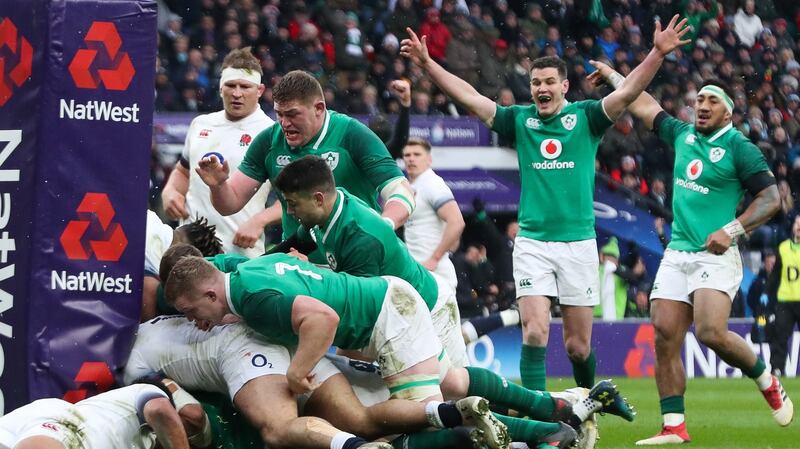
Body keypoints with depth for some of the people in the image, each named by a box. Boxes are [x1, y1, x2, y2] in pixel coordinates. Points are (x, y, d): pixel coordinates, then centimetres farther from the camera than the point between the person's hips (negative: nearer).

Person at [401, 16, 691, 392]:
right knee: (534, 333, -12)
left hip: (578, 243, -1)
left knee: (578, 345, 5)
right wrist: (426, 63, -6)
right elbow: (468, 97, 2)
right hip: (532, 243, 1)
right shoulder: (519, 120, 6)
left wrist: (658, 54, -26)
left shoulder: (585, 117, 1)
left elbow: (628, 92, -12)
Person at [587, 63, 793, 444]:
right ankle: (674, 426, -2)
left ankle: (767, 381, 3)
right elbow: (646, 108, 28)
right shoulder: (683, 135, 13)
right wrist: (612, 76, 36)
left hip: (715, 256, -6)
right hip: (677, 254, 6)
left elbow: (770, 198, -8)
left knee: (711, 333, -22)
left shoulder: (739, 148, -5)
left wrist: (732, 230, -18)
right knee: (664, 338, -5)